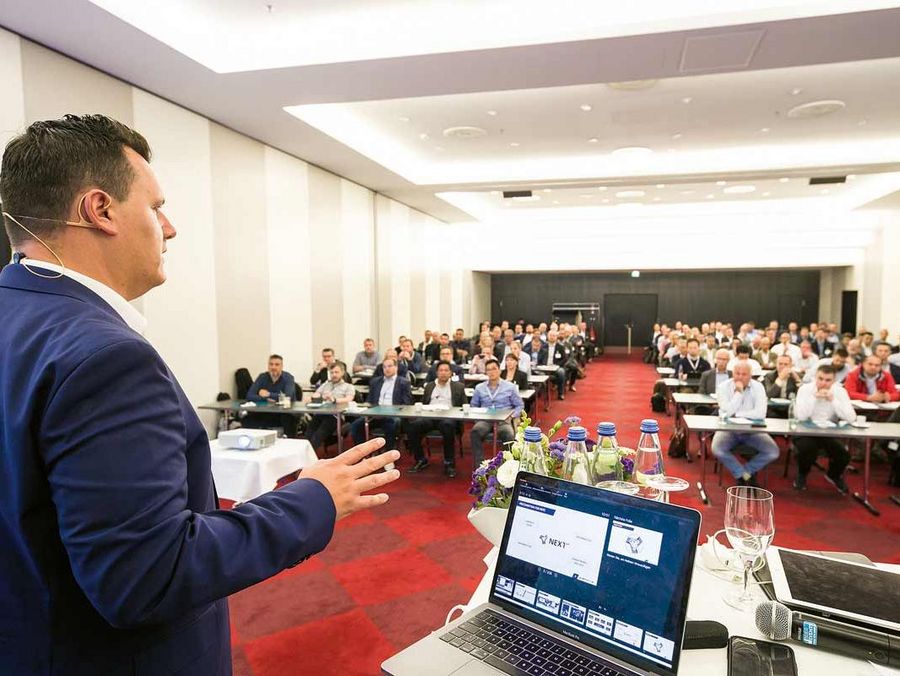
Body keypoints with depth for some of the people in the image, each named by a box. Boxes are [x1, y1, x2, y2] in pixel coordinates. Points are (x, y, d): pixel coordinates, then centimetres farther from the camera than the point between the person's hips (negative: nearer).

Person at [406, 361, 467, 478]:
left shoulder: (458, 386, 17)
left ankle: (449, 463, -24)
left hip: (448, 416, -3)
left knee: (448, 426, -39)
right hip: (429, 416, 3)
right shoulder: (429, 386, 25)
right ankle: (421, 460, -8)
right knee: (412, 426, -28)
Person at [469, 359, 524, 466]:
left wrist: (512, 415, -6)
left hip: (503, 420, -1)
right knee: (475, 432, -33)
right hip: (485, 420, 2)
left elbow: (519, 406, 12)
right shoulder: (479, 388, 17)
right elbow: (473, 406, 20)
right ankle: (479, 466, -28)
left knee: (509, 435, -36)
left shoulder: (510, 387, 11)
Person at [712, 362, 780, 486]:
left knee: (773, 452, -19)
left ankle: (743, 473, 4)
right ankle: (745, 474, -3)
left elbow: (761, 414, -20)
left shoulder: (758, 387, -7)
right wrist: (738, 392, -23)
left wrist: (736, 415, -18)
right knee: (717, 450, -28)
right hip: (729, 429, -1)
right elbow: (727, 412, -24)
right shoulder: (724, 387, -10)